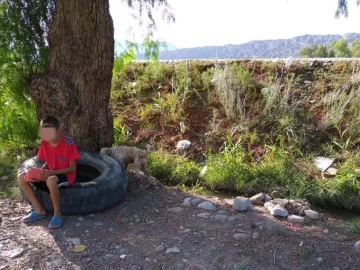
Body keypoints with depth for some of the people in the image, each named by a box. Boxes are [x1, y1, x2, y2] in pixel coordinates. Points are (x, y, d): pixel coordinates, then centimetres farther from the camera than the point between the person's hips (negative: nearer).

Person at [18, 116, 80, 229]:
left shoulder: (68, 143, -21)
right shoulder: (44, 142, -3)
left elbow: (72, 168, -17)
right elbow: (47, 162, 10)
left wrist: (52, 172, -27)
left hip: (66, 175, -7)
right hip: (50, 174, 7)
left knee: (51, 181, -40)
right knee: (22, 177, -8)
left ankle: (57, 214, -19)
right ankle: (39, 210, -1)